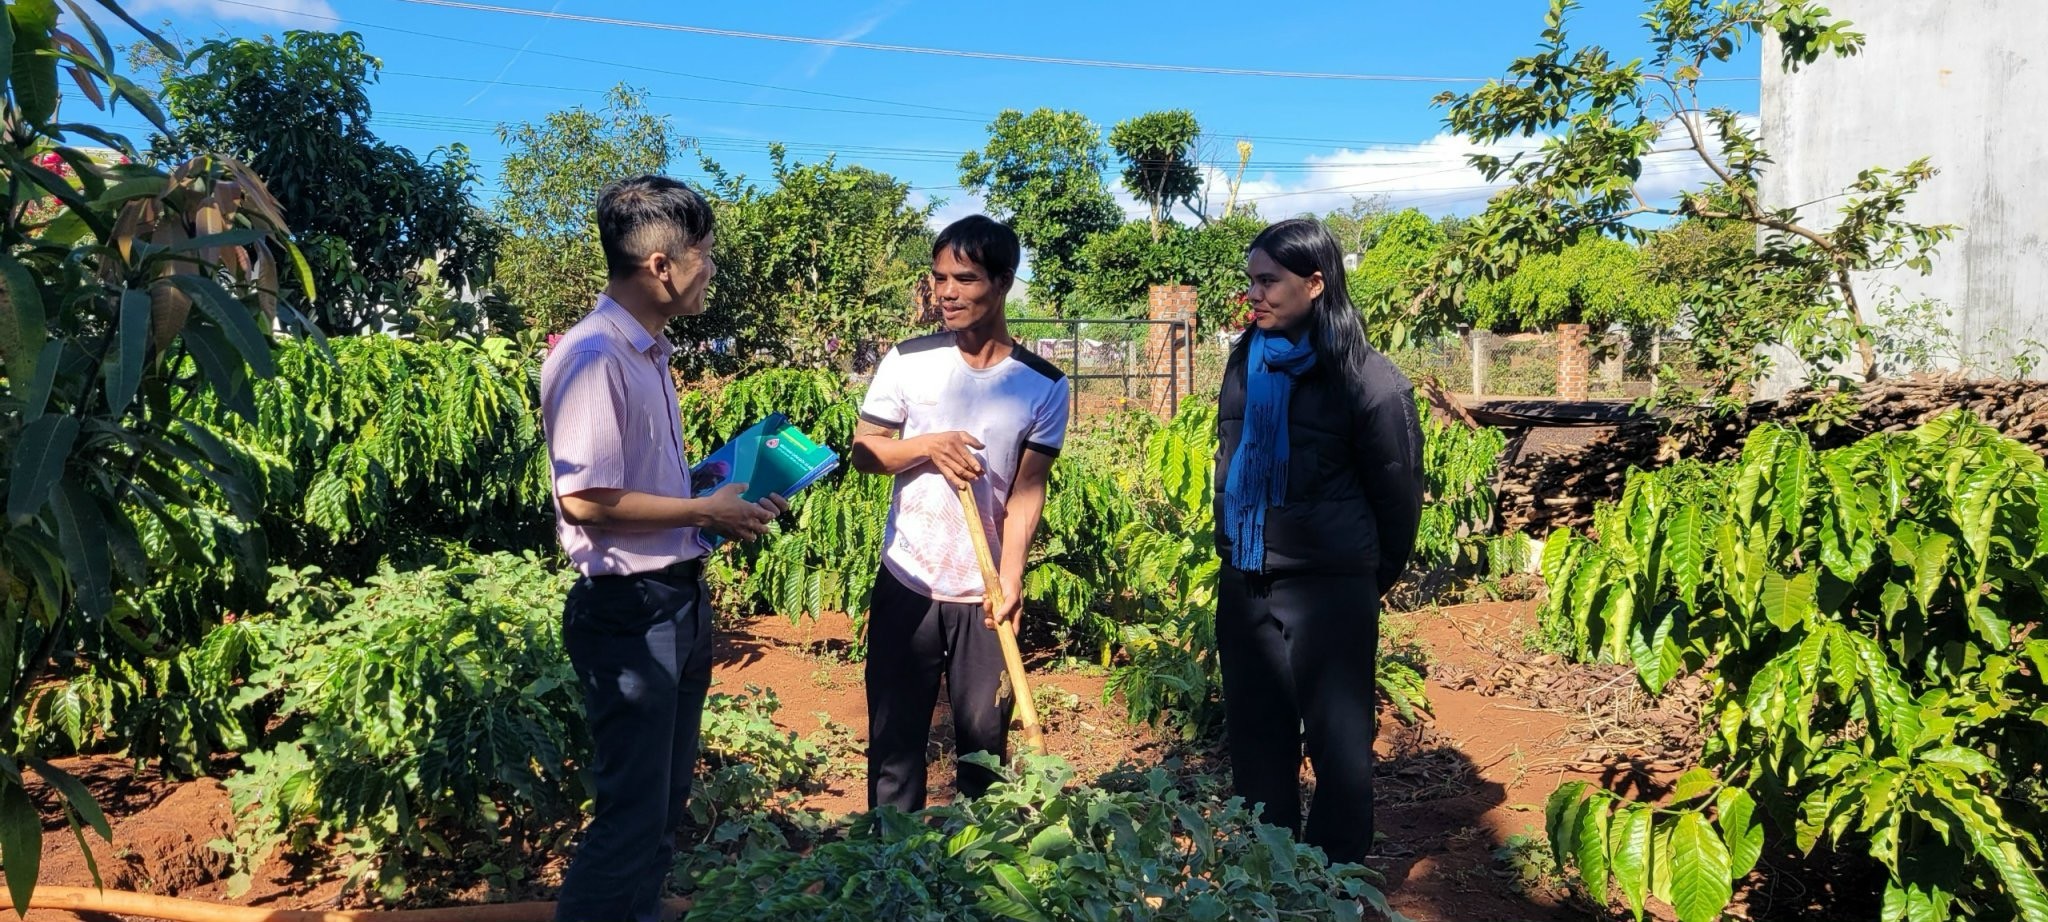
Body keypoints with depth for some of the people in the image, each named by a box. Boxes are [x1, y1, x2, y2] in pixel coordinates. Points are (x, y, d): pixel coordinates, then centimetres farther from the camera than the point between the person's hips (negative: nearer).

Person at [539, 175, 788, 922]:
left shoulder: (647, 352, 9)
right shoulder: (594, 357, -19)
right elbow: (585, 499, -24)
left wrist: (723, 495, 4)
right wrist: (705, 511, -15)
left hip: (679, 600, 9)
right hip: (628, 612, -9)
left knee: (665, 802, 20)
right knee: (633, 813, 1)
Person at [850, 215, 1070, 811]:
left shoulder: (1044, 385, -3)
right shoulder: (907, 362, -2)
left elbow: (1027, 489, -4)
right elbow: (863, 451, 4)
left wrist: (1010, 578, -16)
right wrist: (927, 447, -16)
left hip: (985, 595, 0)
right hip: (906, 587, 1)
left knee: (984, 742, 9)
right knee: (894, 739, 9)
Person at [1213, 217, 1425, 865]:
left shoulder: (1365, 377, -11)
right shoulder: (1247, 360, 6)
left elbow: (1397, 495, -4)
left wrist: (1371, 580, 5)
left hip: (1328, 587, -6)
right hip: (1244, 582, 6)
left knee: (1337, 741, 6)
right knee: (1255, 738, 14)